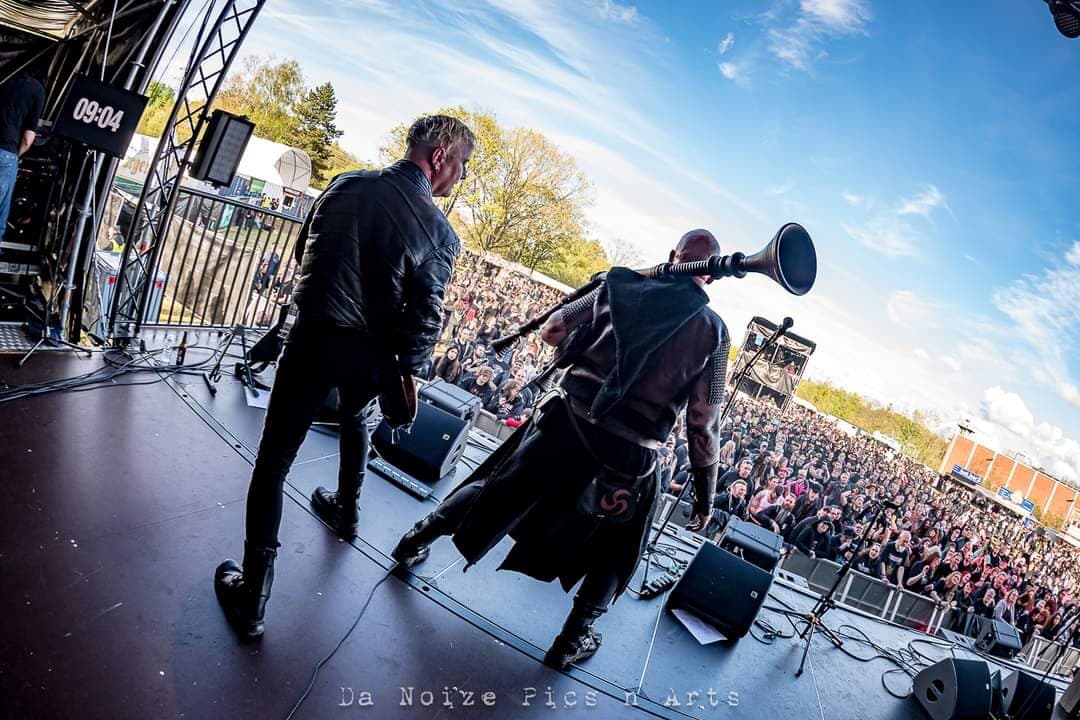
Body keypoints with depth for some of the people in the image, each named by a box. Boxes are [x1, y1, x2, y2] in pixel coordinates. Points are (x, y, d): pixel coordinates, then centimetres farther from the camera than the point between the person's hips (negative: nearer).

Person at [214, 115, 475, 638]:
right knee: (354, 418, 34)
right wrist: (408, 371, 4)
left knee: (273, 459, 4)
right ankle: (346, 511, 53)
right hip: (369, 352, 1)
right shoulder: (438, 231, -10)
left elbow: (302, 252, 9)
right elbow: (425, 317, -10)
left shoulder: (346, 184, -2)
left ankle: (251, 596, 8)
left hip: (312, 337, 0)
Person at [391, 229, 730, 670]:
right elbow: (704, 424, -3)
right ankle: (573, 639, 28)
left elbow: (552, 331, 8)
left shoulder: (623, 286, 2)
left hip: (567, 420, 2)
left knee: (500, 486, 23)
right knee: (613, 551, 23)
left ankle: (418, 538, 38)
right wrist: (705, 495, 7)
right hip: (629, 454, -2)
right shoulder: (713, 331, -1)